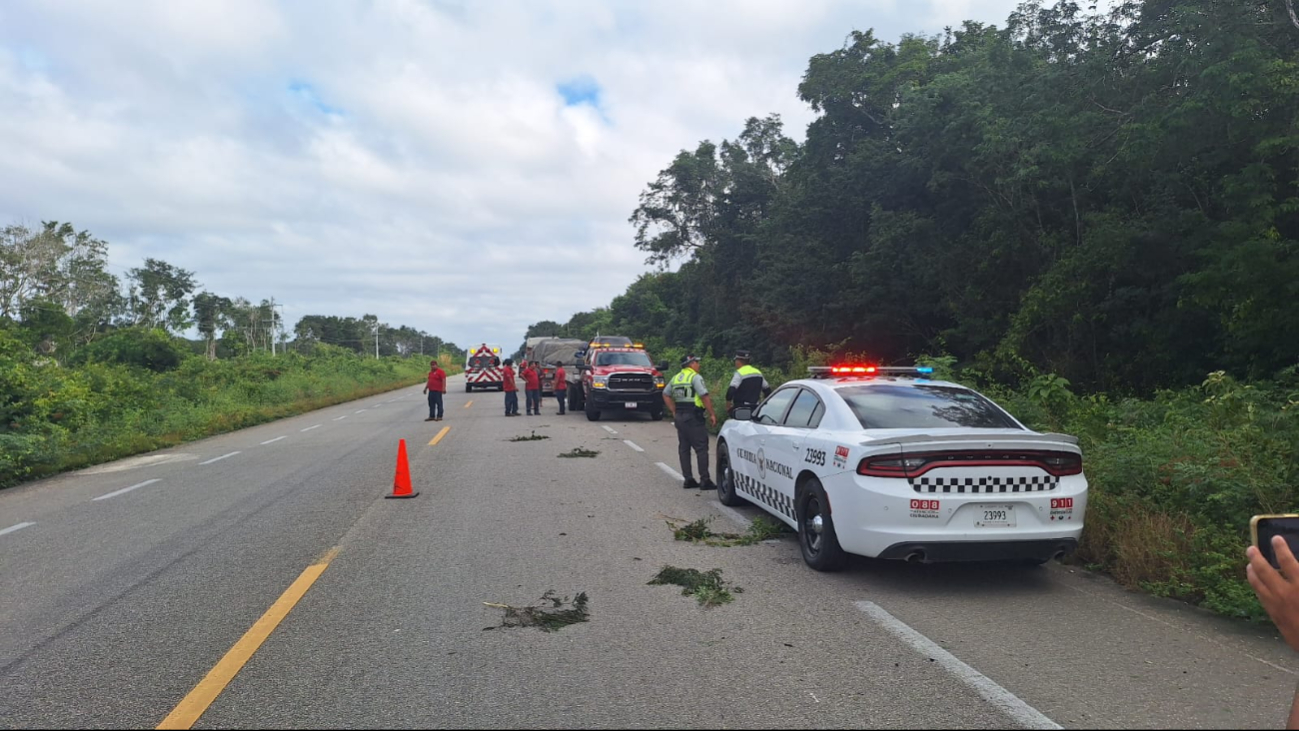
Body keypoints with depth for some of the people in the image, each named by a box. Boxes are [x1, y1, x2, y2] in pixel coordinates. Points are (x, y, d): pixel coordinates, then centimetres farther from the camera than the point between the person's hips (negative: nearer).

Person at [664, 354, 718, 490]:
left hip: (679, 416, 8)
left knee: (684, 448, 11)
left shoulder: (675, 378, 14)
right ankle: (705, 481, -5)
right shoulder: (695, 377, -10)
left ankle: (688, 479, 13)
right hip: (693, 417, -8)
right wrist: (712, 414, -12)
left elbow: (666, 395, 19)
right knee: (701, 448, -4)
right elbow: (704, 396, -17)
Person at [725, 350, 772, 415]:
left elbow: (731, 390, -23)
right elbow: (767, 390, 19)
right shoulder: (758, 372, 12)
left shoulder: (739, 373, -12)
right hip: (755, 408, 7)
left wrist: (728, 404, -11)